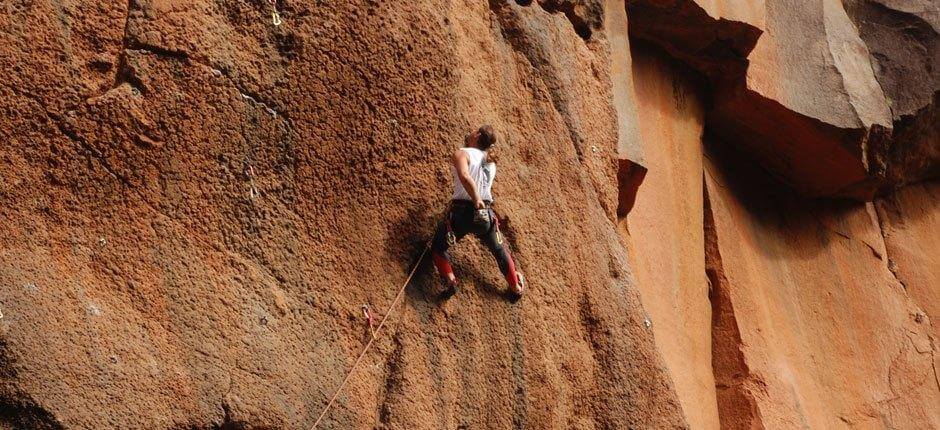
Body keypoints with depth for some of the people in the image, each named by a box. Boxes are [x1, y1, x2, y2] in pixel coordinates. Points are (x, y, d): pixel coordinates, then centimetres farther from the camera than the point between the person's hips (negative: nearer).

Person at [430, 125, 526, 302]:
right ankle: (516, 287, 35)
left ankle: (450, 281, -4)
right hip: (486, 214, 5)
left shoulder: (461, 154, -6)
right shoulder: (491, 162, 13)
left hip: (462, 211, -4)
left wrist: (476, 201, -21)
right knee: (500, 250, 27)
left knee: (438, 248, 16)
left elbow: (465, 177, -26)